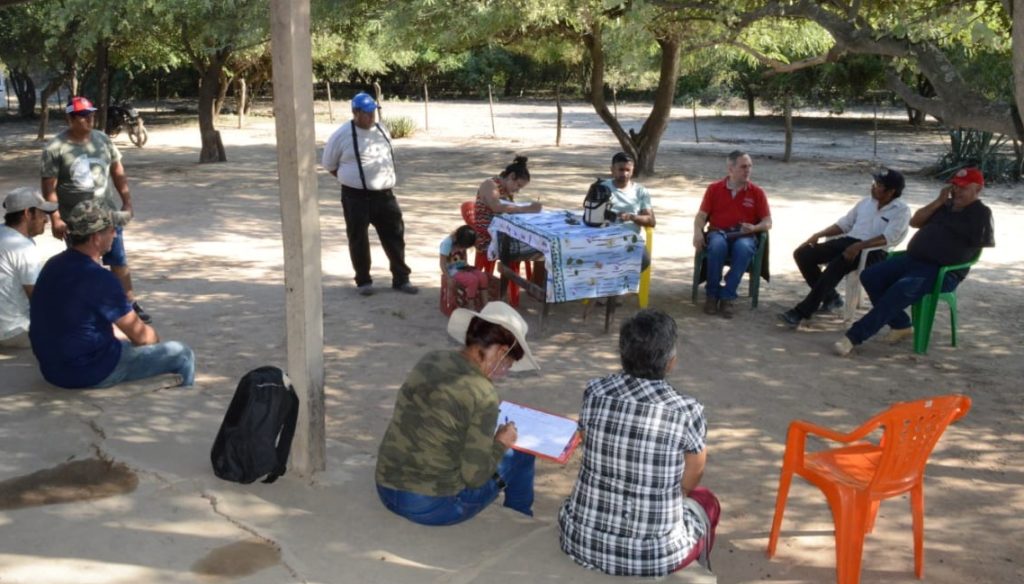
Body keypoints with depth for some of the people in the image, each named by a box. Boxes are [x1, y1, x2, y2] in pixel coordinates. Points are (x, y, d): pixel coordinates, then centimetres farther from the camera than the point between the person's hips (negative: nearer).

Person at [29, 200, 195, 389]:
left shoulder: (54, 265, 3)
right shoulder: (99, 279, -23)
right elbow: (140, 335, -12)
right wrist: (155, 339, 9)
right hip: (89, 373, -9)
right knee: (181, 354, -1)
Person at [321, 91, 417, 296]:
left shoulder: (382, 131, 8)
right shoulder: (342, 135, -8)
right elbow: (329, 165, 1)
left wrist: (385, 179, 12)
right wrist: (351, 180, 2)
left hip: (384, 194, 5)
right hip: (356, 197, -4)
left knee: (395, 235, 5)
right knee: (359, 239, 4)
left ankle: (401, 279, 16)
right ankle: (363, 281, 19)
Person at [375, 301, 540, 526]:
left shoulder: (430, 360, 0)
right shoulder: (483, 395, -20)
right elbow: (475, 476, -16)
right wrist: (501, 444, 1)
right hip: (432, 507, -7)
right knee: (520, 454, 14)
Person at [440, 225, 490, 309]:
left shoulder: (462, 242, 0)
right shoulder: (446, 243, -20)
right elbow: (443, 264, -18)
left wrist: (466, 265, 2)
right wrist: (449, 278, -23)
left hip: (462, 267, 7)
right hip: (452, 270, -7)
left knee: (482, 276, -16)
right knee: (473, 280, -28)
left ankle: (485, 305, -16)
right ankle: (476, 306, -13)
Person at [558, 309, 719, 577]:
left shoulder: (594, 392, -9)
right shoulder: (687, 411, -18)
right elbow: (688, 484, -1)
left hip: (582, 541, 3)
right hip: (654, 556, -2)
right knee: (705, 501, 28)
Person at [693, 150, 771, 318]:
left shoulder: (757, 192, 9)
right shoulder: (714, 189, 10)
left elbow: (767, 222, 6)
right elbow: (701, 215, 6)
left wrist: (754, 228, -16)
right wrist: (698, 232, -15)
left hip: (744, 236, 0)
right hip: (718, 233, 0)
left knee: (744, 248, -37)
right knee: (717, 245, -38)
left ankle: (727, 297, -31)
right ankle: (712, 294, -24)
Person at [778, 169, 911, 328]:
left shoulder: (902, 210, -2)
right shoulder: (866, 202, 18)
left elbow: (887, 238, -16)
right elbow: (844, 224, 22)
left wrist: (858, 246, -29)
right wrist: (818, 234, 7)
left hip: (873, 251, -7)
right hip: (848, 241, 7)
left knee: (836, 265, -37)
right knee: (802, 253, -10)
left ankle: (801, 312, -35)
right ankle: (830, 297, 4)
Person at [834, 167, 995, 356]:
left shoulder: (981, 213, 2)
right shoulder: (946, 205, 22)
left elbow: (987, 243, -5)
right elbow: (915, 221, 16)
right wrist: (939, 201, 6)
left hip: (942, 272, -8)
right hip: (913, 259, 8)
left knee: (900, 290, -34)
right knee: (869, 276, -10)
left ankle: (854, 336, -38)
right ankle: (901, 325, 2)